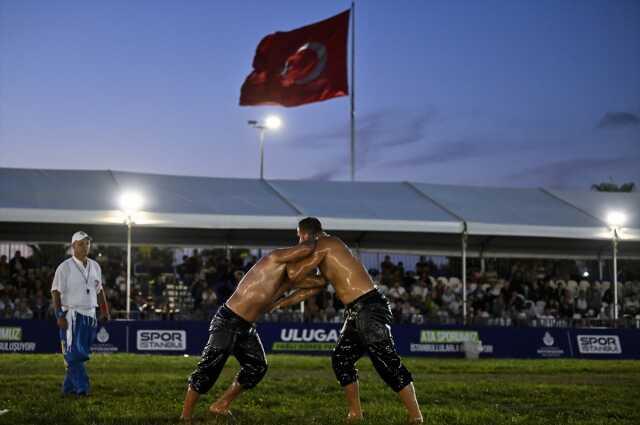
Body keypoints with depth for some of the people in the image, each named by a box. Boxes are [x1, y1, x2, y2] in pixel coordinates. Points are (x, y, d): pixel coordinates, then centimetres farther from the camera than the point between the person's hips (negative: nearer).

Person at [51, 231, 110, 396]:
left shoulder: (95, 267, 12)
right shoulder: (65, 267, -6)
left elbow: (99, 291, 19)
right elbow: (56, 292, -9)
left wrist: (105, 311, 12)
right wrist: (59, 315, -17)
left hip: (90, 315, 6)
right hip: (71, 315, -6)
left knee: (81, 353, 7)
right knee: (73, 353, -11)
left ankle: (69, 387, 15)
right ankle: (81, 386, -13)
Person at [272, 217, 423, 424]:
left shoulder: (323, 245, -6)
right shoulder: (329, 252, 23)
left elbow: (294, 274, -11)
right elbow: (314, 287, 33)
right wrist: (284, 301, 39)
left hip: (370, 308, -10)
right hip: (356, 312, 10)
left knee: (387, 362, -11)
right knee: (341, 358, 16)